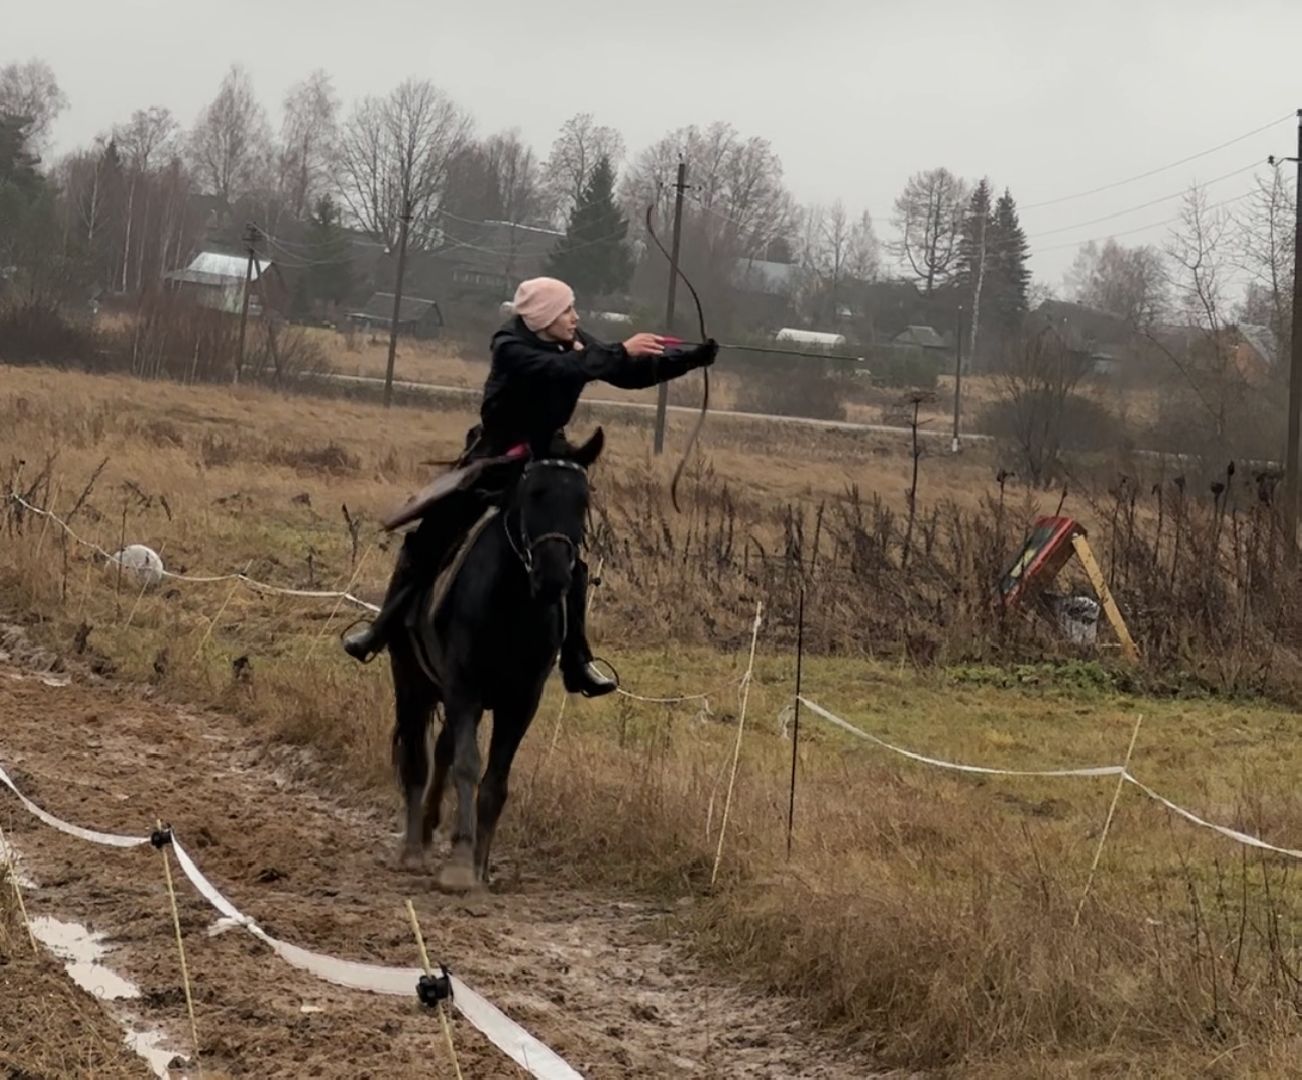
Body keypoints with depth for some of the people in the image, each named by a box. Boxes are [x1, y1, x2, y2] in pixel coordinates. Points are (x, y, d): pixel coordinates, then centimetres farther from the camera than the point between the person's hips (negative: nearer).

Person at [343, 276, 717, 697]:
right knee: (428, 542, 3)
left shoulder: (575, 344, -5)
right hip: (493, 461, -4)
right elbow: (562, 370, -41)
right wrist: (621, 352, -42)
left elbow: (636, 373, -4)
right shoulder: (511, 348, -24)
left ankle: (576, 662, 6)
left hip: (546, 461, 4)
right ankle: (382, 628, 19)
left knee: (568, 560, -2)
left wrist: (700, 355, -12)